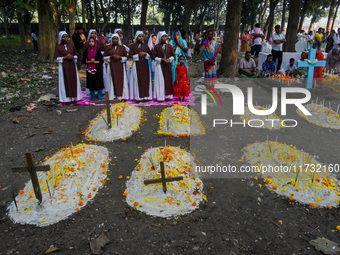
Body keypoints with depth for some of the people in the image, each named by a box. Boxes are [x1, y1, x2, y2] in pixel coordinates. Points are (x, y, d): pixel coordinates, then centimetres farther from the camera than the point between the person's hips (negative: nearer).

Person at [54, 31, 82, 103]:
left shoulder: (71, 46, 8)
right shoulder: (58, 47, -2)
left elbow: (76, 56, 13)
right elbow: (56, 58, -3)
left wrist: (72, 57, -8)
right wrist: (65, 57, -15)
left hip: (72, 66, 3)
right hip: (63, 67, -3)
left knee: (73, 81, 5)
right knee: (65, 82, -1)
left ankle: (73, 97, 14)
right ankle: (66, 99, 6)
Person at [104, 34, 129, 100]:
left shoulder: (122, 47, 11)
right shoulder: (108, 47, 10)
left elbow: (126, 57, 10)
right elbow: (104, 57, 8)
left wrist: (120, 57, -9)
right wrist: (111, 57, -9)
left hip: (120, 67, 0)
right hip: (111, 67, 0)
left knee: (121, 80, -4)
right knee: (112, 81, -4)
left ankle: (121, 96, 0)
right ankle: (113, 96, -1)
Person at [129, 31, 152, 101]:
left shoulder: (146, 45, 12)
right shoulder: (132, 46, 4)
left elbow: (150, 55, 11)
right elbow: (131, 55, -1)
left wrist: (145, 54, -9)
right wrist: (138, 55, -14)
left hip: (145, 65, 3)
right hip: (137, 65, -2)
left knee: (146, 80, 0)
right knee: (138, 80, -3)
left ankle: (145, 96, 6)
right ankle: (138, 96, 1)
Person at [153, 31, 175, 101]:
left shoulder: (169, 46, 8)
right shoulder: (157, 46, -1)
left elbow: (173, 55, 9)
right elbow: (154, 56, -3)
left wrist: (169, 59, -10)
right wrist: (161, 59, -15)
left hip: (168, 66, 3)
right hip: (160, 65, -3)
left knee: (168, 80, 4)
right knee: (160, 80, -3)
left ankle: (167, 95, 11)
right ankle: (160, 96, 2)